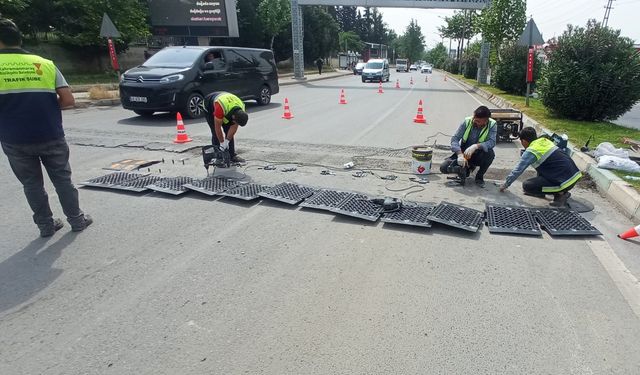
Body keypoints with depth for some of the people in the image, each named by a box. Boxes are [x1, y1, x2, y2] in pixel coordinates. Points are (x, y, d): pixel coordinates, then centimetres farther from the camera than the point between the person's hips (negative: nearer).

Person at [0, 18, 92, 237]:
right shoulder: (45, 63, 4)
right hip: (50, 135, 1)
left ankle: (46, 225, 21)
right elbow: (68, 101, -1)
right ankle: (76, 220, 22)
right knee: (62, 179, 15)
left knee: (32, 184, 14)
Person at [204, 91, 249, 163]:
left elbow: (234, 127, -17)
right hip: (210, 106, -4)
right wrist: (222, 143, -22)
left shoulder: (241, 111, -28)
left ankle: (232, 155, 4)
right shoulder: (221, 108, -45)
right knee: (216, 133, -12)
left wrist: (226, 142, -18)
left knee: (230, 133, -3)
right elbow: (218, 128, -32)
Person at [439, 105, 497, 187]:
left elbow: (492, 142, -26)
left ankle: (479, 176, -6)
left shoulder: (492, 125, -14)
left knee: (490, 153, -36)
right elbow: (455, 138, -18)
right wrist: (460, 154, -33)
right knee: (444, 168, -19)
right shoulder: (467, 122, -14)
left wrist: (476, 146, -44)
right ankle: (468, 168, 14)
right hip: (463, 152, 1)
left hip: (478, 155, -1)